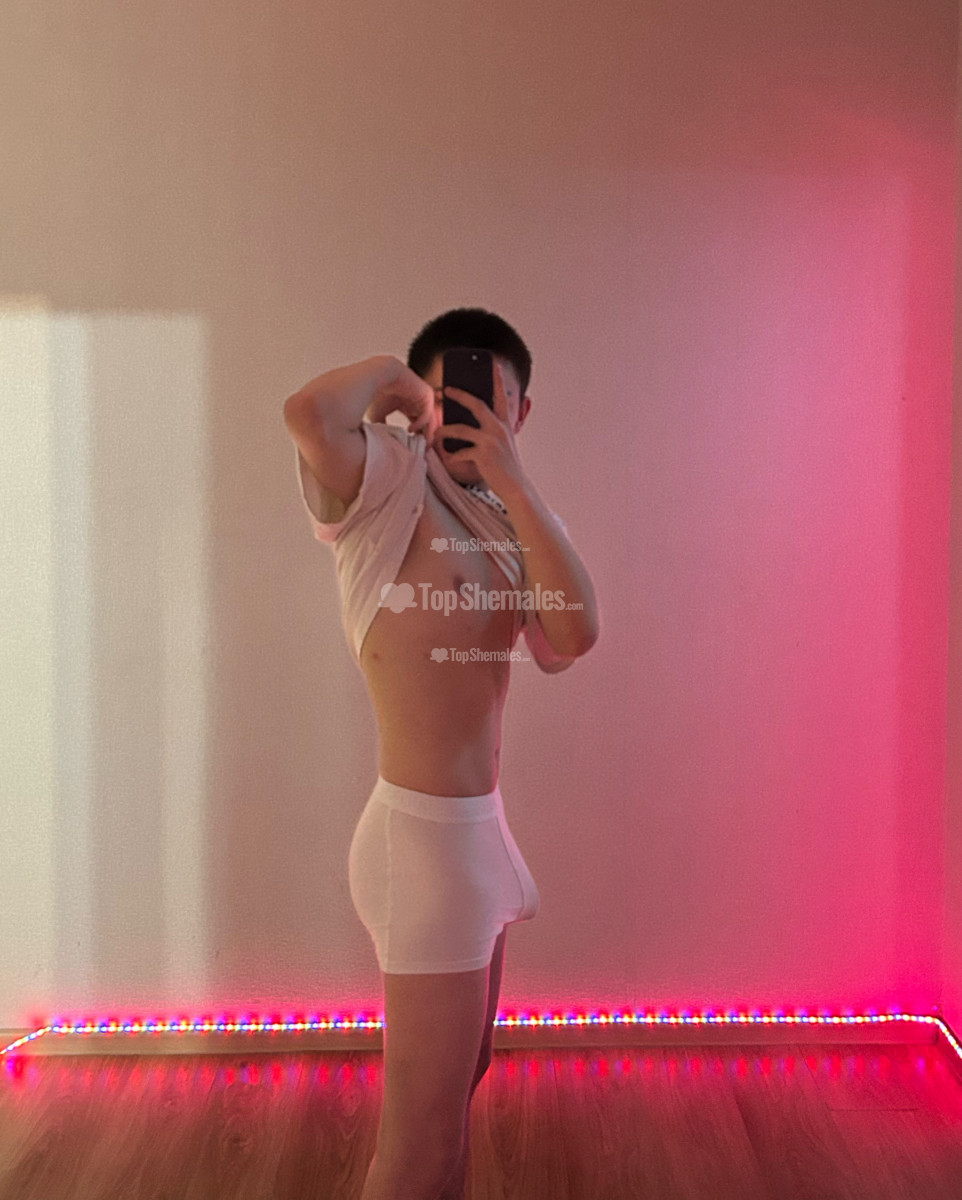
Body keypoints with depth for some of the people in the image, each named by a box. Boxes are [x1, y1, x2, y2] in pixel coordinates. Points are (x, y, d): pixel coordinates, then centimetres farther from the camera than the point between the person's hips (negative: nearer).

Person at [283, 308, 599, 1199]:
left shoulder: (512, 516, 9)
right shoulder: (387, 480, -10)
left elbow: (572, 636, -8)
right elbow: (309, 415, -33)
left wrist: (512, 479, -12)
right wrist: (387, 373, -12)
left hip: (480, 825, 8)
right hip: (421, 832, -8)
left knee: (456, 1083, 29)